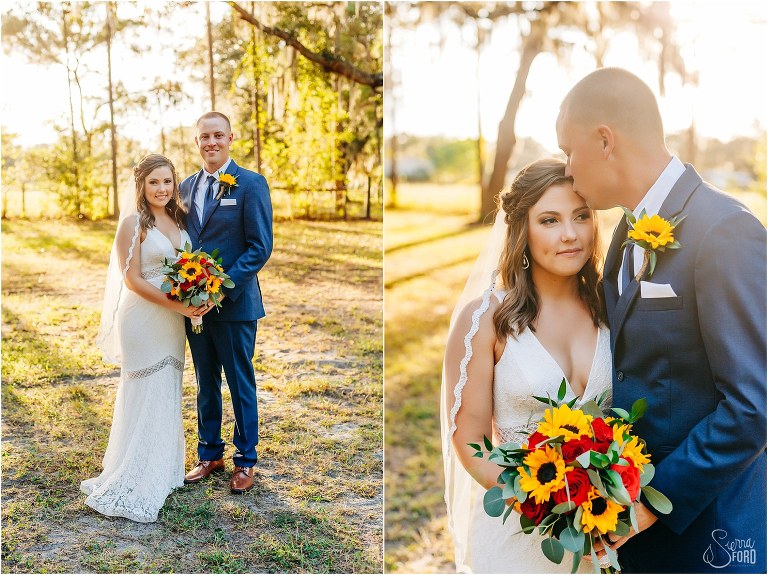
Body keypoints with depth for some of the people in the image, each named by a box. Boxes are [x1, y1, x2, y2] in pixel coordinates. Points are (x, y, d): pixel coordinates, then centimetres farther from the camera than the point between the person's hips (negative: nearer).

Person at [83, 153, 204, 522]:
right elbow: (132, 279, -14)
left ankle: (162, 471, 30)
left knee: (168, 394, 14)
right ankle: (132, 487, 12)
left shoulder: (179, 218, 9)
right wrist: (177, 305, -20)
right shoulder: (134, 222, -10)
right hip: (143, 317, -7)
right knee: (144, 397, -1)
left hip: (173, 320, 7)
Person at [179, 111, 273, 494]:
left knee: (240, 384, 7)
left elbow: (261, 247, -12)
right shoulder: (186, 187, 10)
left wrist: (224, 288, -20)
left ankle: (245, 461, 22)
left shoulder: (251, 184, -8)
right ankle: (210, 454, 30)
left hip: (234, 303, -5)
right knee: (206, 384, 16)